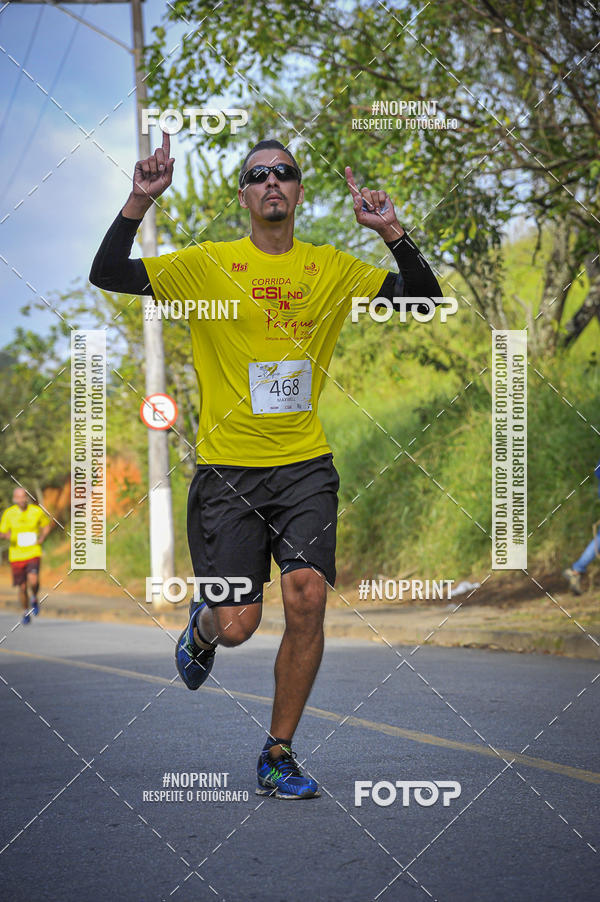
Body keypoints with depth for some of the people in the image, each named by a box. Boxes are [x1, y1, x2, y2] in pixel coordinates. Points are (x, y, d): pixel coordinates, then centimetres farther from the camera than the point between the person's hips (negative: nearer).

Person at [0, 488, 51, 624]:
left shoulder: (37, 511, -2)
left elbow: (46, 525, 16)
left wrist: (42, 537, -3)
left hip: (33, 553, -1)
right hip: (16, 555, 1)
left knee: (33, 580, -24)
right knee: (22, 587, 5)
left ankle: (34, 598, 9)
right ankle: (26, 612, 29)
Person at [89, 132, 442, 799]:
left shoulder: (332, 268, 8)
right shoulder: (207, 264, 0)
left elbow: (425, 298, 8)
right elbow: (106, 275, -5)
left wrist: (392, 232, -6)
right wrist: (140, 201, -16)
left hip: (305, 465, 2)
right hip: (227, 469, -2)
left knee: (307, 598, -14)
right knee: (236, 627, -5)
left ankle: (278, 756, 3)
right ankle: (201, 625, 35)